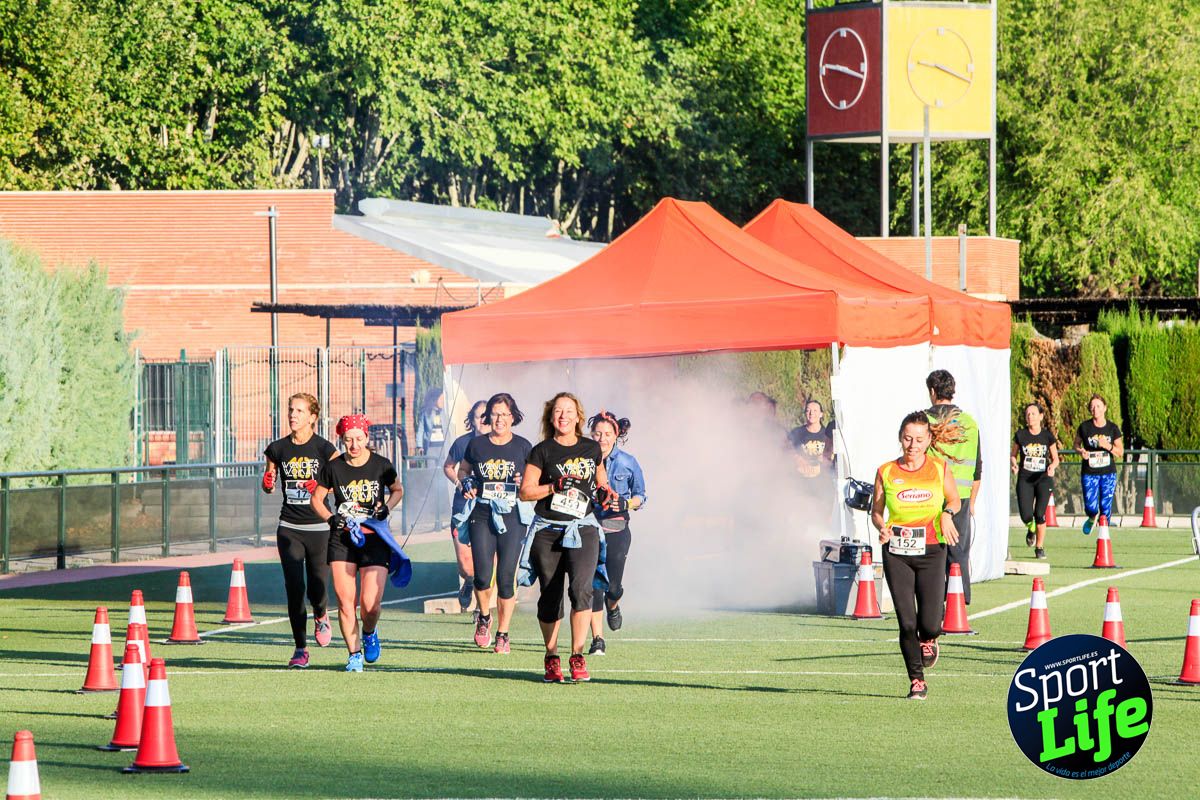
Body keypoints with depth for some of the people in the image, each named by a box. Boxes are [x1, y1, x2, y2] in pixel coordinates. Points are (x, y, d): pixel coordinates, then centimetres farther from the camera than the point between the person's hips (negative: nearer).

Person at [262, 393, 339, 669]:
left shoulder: (324, 448, -6)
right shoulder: (278, 449, 4)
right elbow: (269, 484, 16)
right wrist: (268, 484, -7)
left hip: (319, 528, -2)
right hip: (289, 528, 2)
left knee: (317, 589, 0)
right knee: (294, 588, -6)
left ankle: (321, 616, 37)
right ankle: (300, 648, 2)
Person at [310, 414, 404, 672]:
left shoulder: (381, 465, -2)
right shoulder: (333, 467, -1)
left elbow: (397, 490, 15)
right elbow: (317, 498, 11)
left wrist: (386, 508, -4)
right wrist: (330, 518, -8)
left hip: (374, 539, -1)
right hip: (342, 539, 1)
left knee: (370, 603, -10)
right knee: (345, 600, -5)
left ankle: (369, 633, 24)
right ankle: (354, 654, 9)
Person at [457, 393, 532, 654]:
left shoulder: (523, 447, 4)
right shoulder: (477, 445, 8)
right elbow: (462, 469, 24)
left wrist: (525, 483, -10)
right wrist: (467, 483, 4)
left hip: (512, 517, -1)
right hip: (482, 515, 1)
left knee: (506, 578, -2)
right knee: (483, 575, -9)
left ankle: (503, 633, 10)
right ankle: (483, 618, 20)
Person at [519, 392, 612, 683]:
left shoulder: (592, 449, 11)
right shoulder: (542, 451, 2)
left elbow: (601, 482, 27)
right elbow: (525, 492, -2)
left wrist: (604, 493, 5)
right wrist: (556, 487, -15)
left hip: (582, 529, 1)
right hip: (547, 532, -1)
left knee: (581, 589, -19)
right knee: (550, 596, 4)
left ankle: (577, 656, -15)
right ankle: (551, 659, 19)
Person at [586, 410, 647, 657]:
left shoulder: (628, 463, 2)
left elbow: (640, 495, 9)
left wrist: (625, 504, -11)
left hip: (616, 529, 0)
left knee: (613, 587, -4)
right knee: (593, 585, -7)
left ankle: (612, 606, 35)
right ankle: (597, 639, 0)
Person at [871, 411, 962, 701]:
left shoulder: (940, 469, 1)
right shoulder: (886, 472, 2)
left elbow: (954, 500, 15)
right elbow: (876, 511, 10)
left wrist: (947, 513, -8)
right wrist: (882, 528, -12)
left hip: (931, 551, 0)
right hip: (896, 553, 0)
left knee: (929, 624, -8)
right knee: (906, 622, -6)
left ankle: (929, 639, 30)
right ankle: (916, 680, 10)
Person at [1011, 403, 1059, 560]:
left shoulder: (1047, 436, 1)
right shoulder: (1020, 435, 2)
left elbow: (1056, 458, 9)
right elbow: (1014, 455, 12)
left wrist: (1052, 466, -13)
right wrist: (1014, 464, -9)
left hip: (1043, 478, -1)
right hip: (1025, 479, 1)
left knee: (1040, 514, -10)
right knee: (1026, 515, -11)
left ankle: (1039, 547, 7)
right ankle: (1031, 529, 26)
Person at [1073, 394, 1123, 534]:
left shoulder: (1113, 428, 0)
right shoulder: (1084, 427, -2)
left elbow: (1120, 452, 3)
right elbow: (1076, 444, 12)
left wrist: (1108, 446, -17)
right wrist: (1081, 451, -11)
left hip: (1108, 473, 1)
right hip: (1089, 474, -1)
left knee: (1106, 509, -3)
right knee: (1091, 507, -9)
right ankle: (1092, 518, 27)